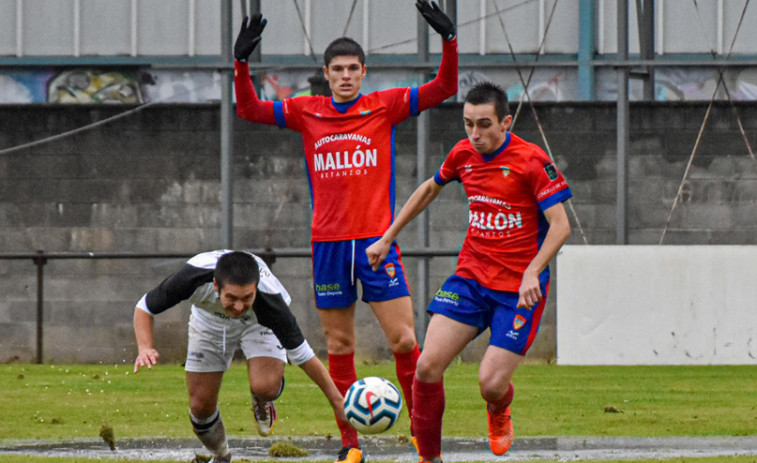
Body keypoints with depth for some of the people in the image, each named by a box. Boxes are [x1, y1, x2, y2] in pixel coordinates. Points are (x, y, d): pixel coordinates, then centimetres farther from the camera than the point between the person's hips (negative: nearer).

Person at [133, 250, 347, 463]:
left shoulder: (269, 299, -42)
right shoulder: (194, 277, -41)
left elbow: (303, 355, -29)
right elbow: (144, 307, -24)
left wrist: (337, 400, -23)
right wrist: (145, 347, -42)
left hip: (258, 322, -2)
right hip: (209, 320, 2)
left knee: (265, 387, -28)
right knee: (200, 406, -2)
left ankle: (262, 405, 11)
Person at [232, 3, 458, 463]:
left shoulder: (386, 106, 3)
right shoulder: (306, 112, 7)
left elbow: (444, 88, -2)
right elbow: (249, 109, 7)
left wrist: (449, 40, -17)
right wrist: (241, 62, -7)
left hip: (377, 240, -2)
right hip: (328, 243, 2)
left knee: (404, 341, -8)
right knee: (339, 348, 4)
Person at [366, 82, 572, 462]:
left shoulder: (531, 161, -15)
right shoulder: (463, 154, 3)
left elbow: (560, 225, -16)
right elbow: (429, 189, 23)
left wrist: (532, 273, -29)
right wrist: (387, 239, 24)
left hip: (519, 289, -5)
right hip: (470, 277, 5)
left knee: (491, 384, -12)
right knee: (427, 366, -11)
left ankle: (499, 415, 27)